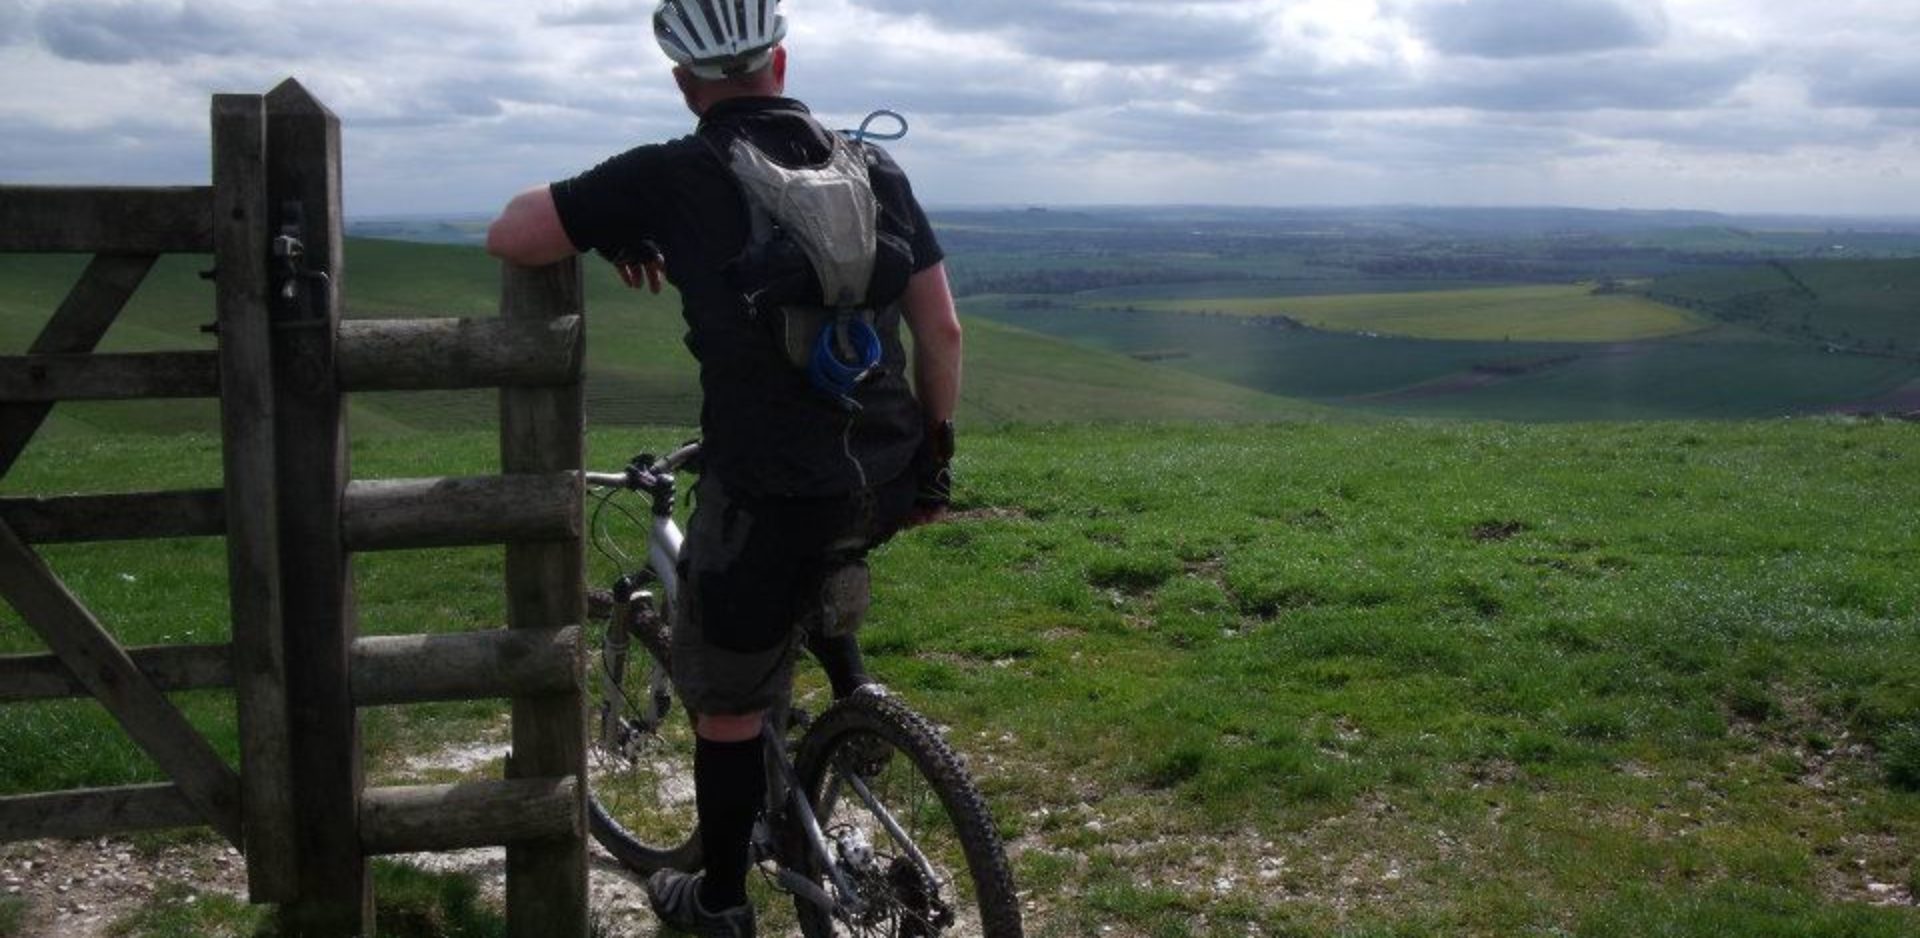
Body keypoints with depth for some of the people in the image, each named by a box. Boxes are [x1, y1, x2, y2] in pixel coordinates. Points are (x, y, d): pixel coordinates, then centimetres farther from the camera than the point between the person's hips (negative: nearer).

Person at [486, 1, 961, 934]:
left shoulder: (673, 176, -8)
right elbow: (941, 330, 5)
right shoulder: (875, 169, 5)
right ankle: (850, 690, 35)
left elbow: (508, 236, -5)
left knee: (727, 708, 17)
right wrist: (934, 460, 17)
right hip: (887, 483, 5)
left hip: (771, 497, -4)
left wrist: (609, 228, 14)